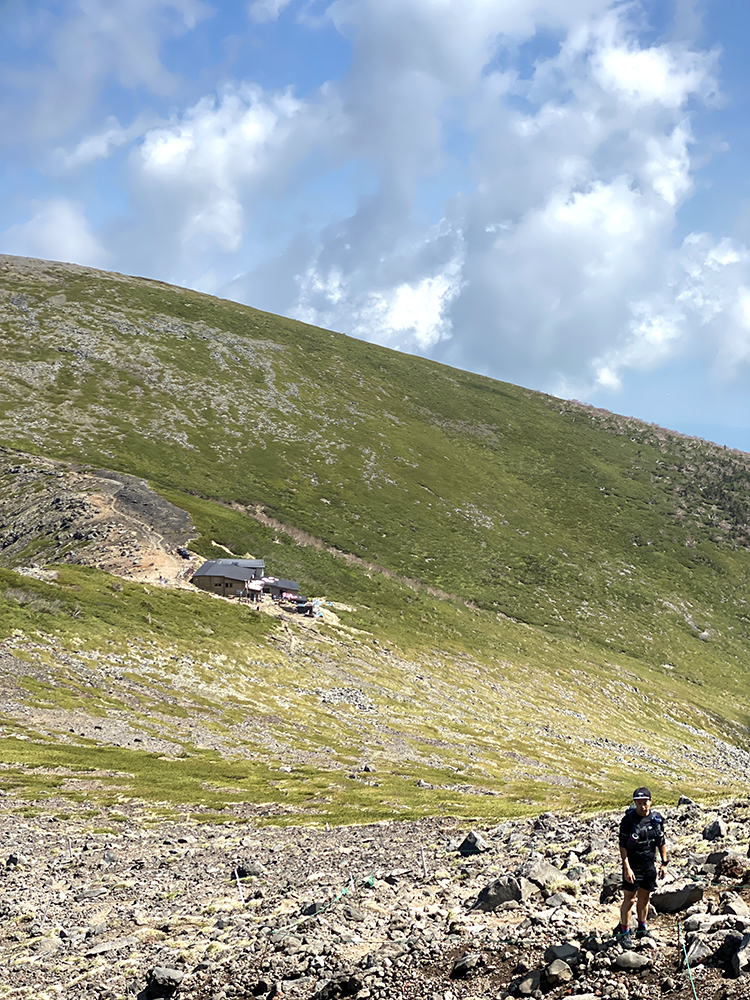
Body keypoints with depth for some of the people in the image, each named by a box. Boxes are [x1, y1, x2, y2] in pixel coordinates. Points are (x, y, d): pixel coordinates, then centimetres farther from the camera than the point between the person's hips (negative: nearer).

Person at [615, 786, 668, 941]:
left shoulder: (657, 818, -1)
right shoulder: (628, 820, -15)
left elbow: (661, 841, 10)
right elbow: (623, 845, -13)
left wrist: (664, 863, 8)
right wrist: (627, 868, -17)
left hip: (649, 865, 4)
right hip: (633, 866, -4)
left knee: (644, 898, 13)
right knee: (630, 899, -1)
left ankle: (642, 929, 27)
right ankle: (624, 931, 9)